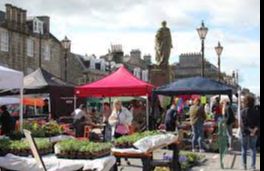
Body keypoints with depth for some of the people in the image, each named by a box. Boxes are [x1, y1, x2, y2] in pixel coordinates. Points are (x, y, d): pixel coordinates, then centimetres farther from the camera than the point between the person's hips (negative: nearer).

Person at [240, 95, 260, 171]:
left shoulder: (243, 111, -12)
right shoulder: (257, 111, -3)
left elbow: (243, 124, -19)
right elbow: (259, 122, -10)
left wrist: (250, 130, -16)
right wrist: (254, 130, -18)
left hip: (245, 132, -2)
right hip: (254, 133, 2)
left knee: (244, 148, 13)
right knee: (253, 148, 14)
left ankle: (244, 165, 16)